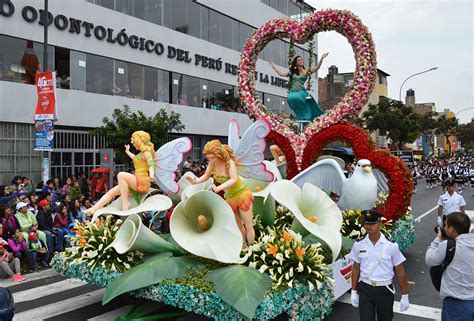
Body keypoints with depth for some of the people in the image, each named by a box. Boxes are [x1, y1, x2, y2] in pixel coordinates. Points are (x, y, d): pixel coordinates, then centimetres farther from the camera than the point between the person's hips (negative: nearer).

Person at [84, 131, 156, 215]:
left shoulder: (146, 152, -8)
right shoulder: (142, 153, 20)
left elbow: (151, 164, -25)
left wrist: (151, 175, -45)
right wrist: (128, 152, 60)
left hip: (142, 183, -10)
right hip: (137, 183, 10)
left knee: (121, 175, -30)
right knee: (111, 192, 5)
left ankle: (125, 202, -22)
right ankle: (93, 210, 6)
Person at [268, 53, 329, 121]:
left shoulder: (306, 72, 11)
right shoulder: (292, 72, 20)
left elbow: (317, 68, -1)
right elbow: (281, 73, 25)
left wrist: (321, 58, -12)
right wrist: (273, 66, 31)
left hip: (301, 93, -3)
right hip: (292, 93, 3)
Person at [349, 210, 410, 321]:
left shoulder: (391, 246, -10)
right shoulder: (359, 245, -4)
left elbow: (400, 271, -4)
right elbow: (356, 268, 6)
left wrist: (404, 296, -1)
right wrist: (354, 292, 8)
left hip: (384, 290, -1)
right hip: (365, 289, 1)